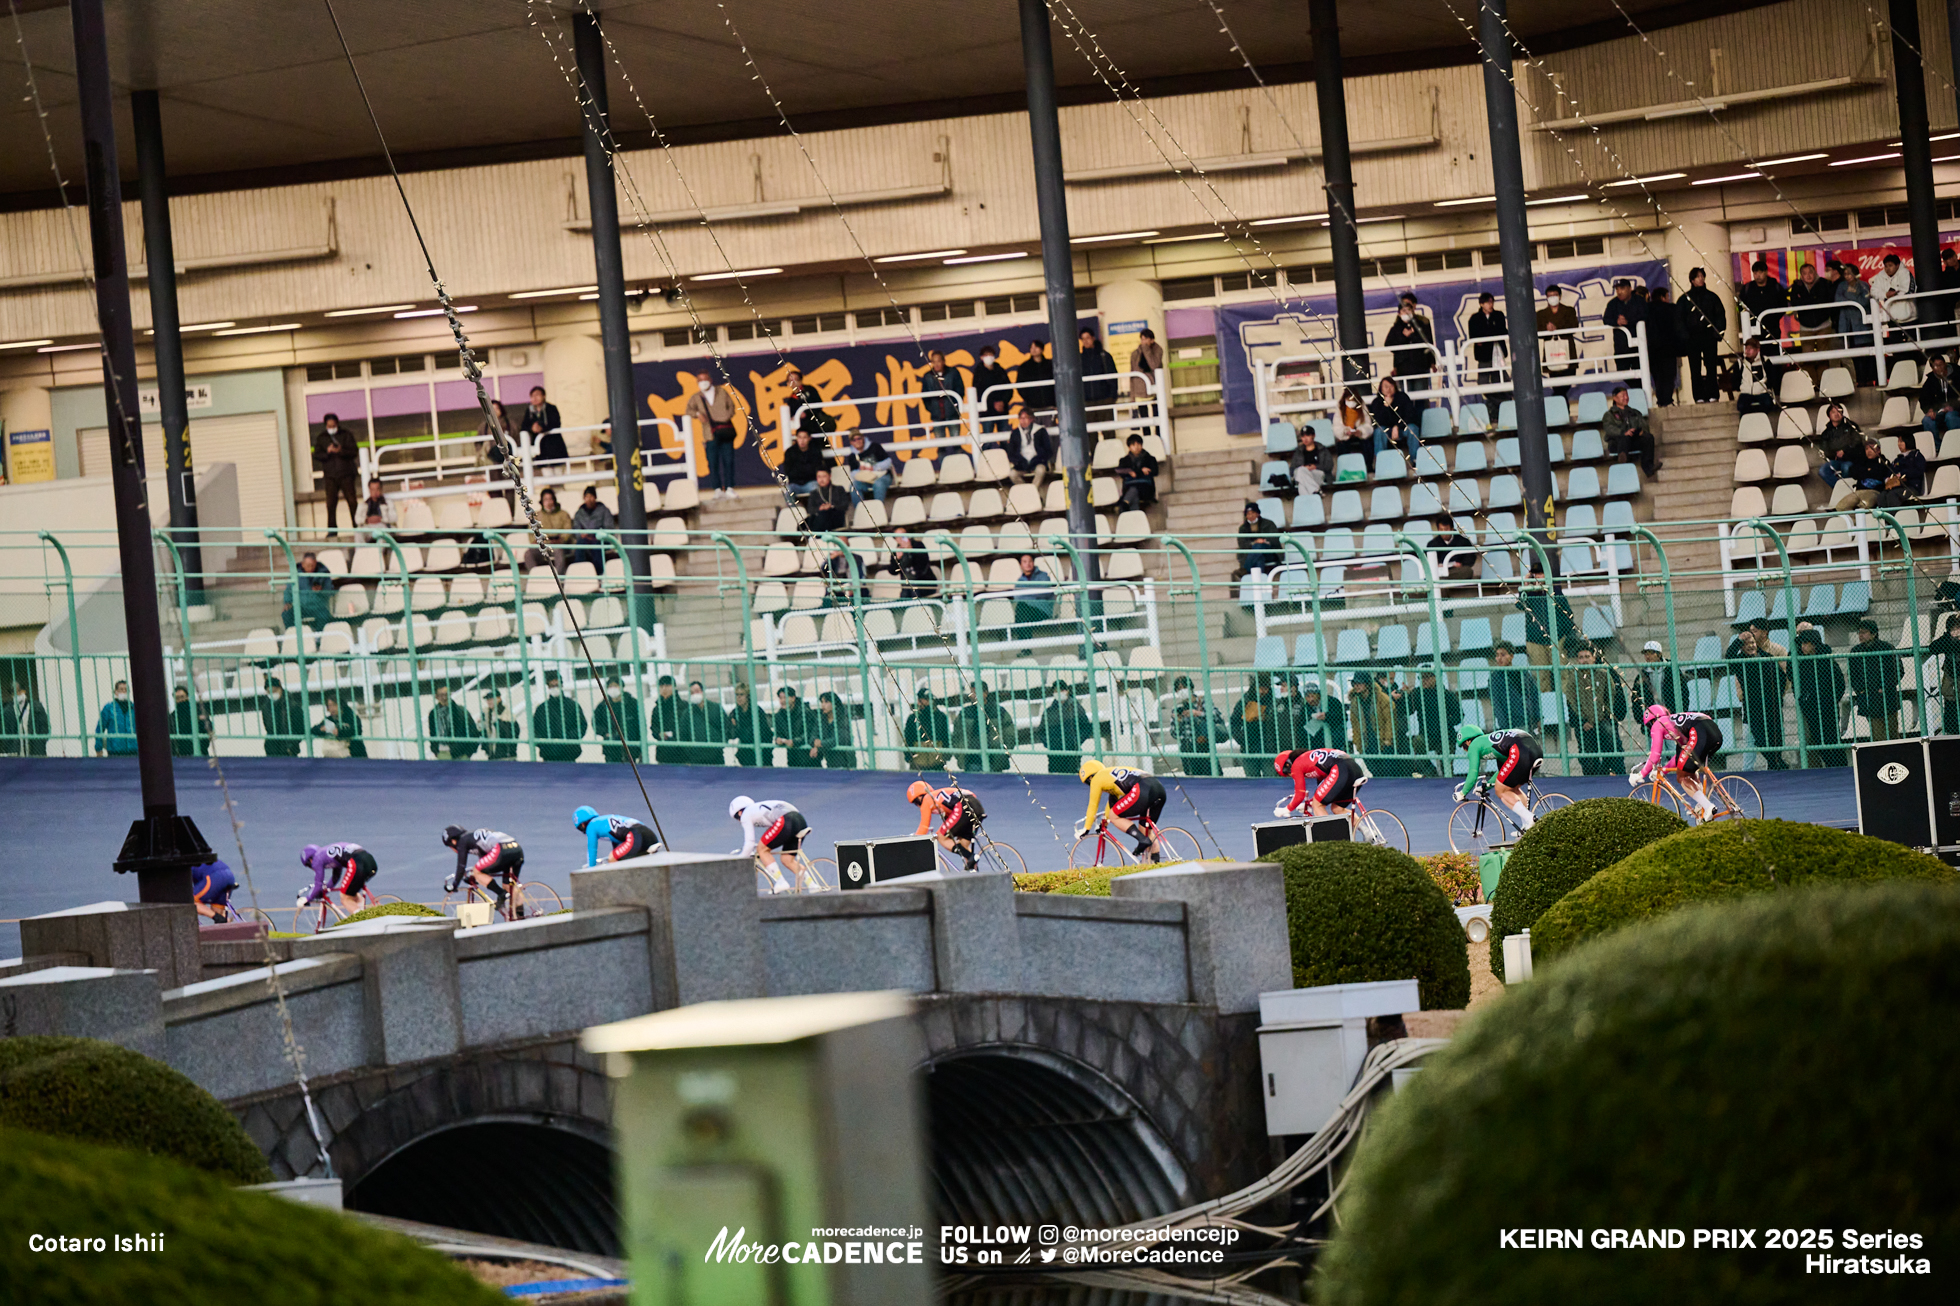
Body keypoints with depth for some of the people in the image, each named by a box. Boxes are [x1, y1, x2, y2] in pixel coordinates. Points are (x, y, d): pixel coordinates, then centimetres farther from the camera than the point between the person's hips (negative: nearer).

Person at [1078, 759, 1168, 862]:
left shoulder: (1096, 779, 13)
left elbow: (1093, 806, 18)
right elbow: (1112, 801, 46)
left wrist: (1086, 829, 28)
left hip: (1142, 790, -9)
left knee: (1114, 816, 4)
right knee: (1146, 829, 20)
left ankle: (1143, 840, -7)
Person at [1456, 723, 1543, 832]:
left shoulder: (1474, 745, 13)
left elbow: (1473, 775, 10)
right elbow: (1503, 770, 43)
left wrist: (1462, 793, 25)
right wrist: (1486, 785, 51)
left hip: (1520, 752, -9)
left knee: (1501, 791, 5)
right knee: (1513, 788, 25)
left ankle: (1530, 820, -8)